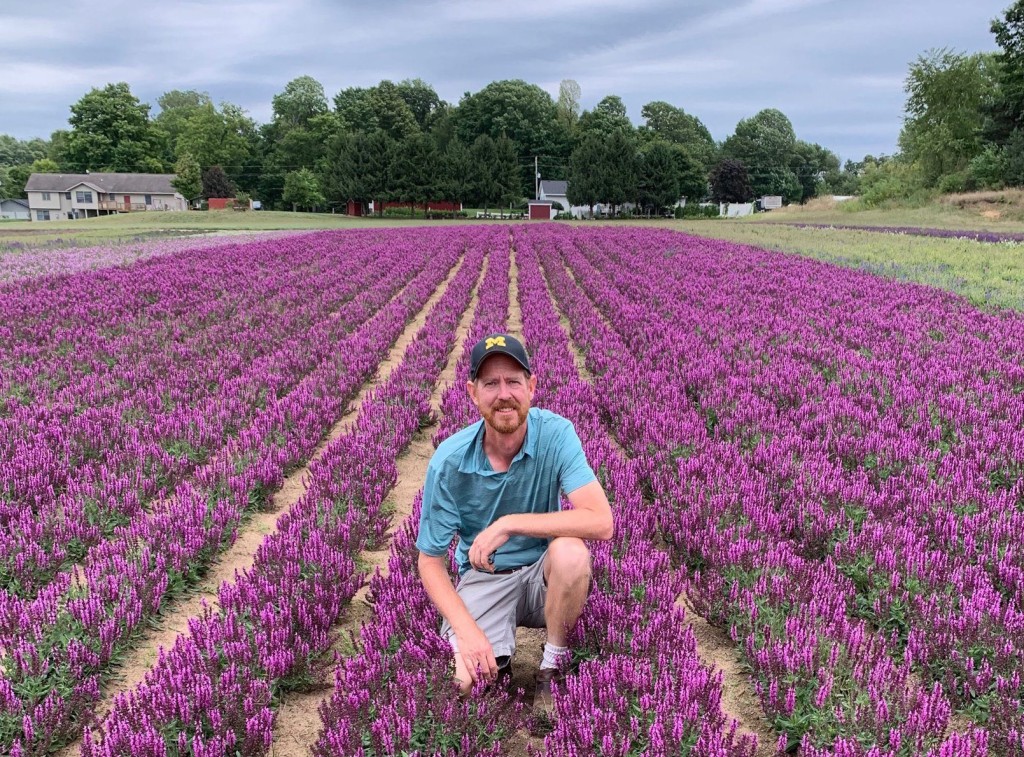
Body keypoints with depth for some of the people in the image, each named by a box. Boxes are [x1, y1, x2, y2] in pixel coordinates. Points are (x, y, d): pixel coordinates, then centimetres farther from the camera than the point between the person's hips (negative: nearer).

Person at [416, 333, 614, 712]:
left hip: (543, 570, 0)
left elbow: (601, 521, -30)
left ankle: (552, 669, -7)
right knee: (473, 679, -23)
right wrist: (466, 628, -25)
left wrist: (510, 523, -34)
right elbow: (430, 561, -10)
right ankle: (497, 654, 15)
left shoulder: (555, 433, -20)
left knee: (570, 552, -34)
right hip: (483, 577, 0)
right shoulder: (449, 461, -18)